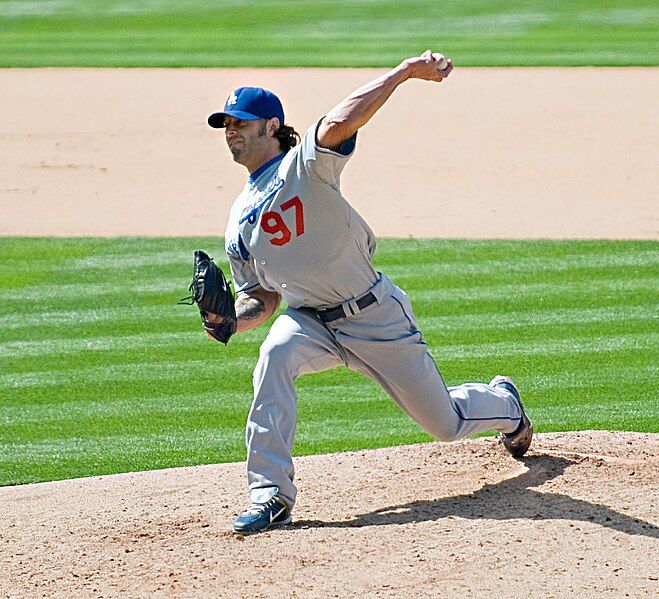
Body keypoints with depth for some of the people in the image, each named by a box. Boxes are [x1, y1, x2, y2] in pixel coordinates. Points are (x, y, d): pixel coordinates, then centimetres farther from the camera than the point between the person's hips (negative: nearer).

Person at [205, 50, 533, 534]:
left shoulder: (304, 163, -11)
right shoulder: (240, 219, 6)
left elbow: (337, 124, -33)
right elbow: (263, 298, 11)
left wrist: (405, 72, -43)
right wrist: (231, 318, -11)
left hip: (377, 316, -4)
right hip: (311, 322, 4)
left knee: (447, 422, 8)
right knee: (276, 354, -32)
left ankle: (503, 402, 46)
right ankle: (271, 495, -31)